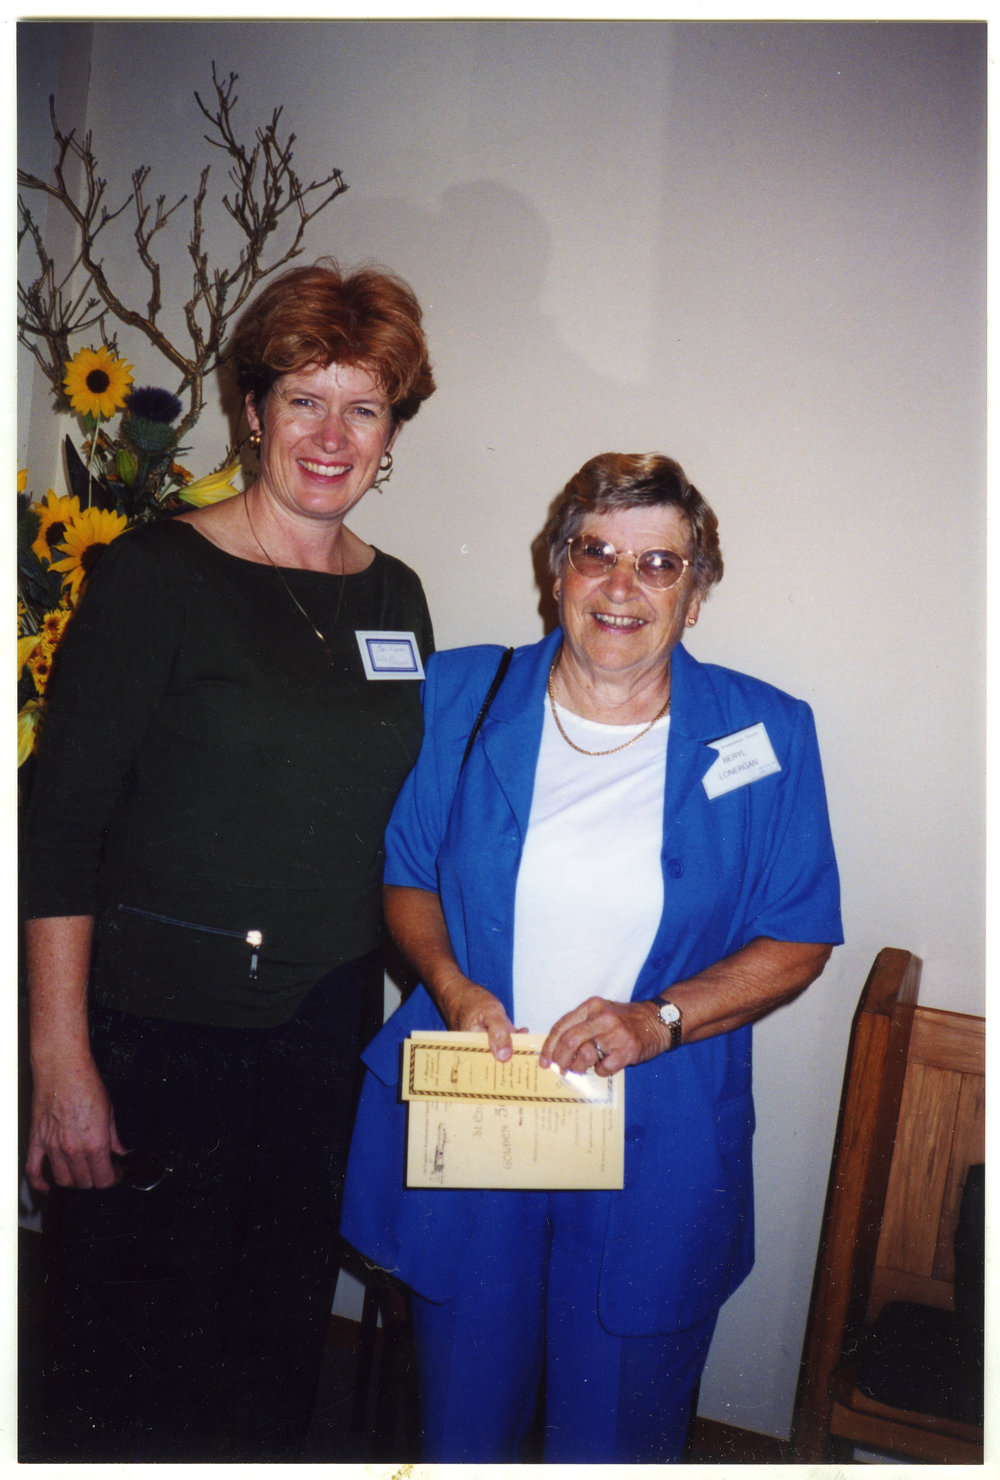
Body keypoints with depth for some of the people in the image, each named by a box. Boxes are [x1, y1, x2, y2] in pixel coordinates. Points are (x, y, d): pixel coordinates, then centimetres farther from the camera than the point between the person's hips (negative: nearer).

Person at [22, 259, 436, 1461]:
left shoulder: (394, 596, 7)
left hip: (324, 1020, 5)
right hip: (157, 1015, -5)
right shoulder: (157, 575, -10)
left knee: (283, 1317, 18)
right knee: (137, 1330, 8)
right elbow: (58, 827, -11)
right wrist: (60, 1059, -14)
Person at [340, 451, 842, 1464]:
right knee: (461, 1417, 19)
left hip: (655, 1154, -1)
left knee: (615, 1436, 14)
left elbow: (800, 940, -1)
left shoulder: (765, 737, -5)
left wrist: (660, 1017, -15)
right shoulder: (463, 699, -1)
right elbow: (406, 875, 8)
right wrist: (452, 986, -11)